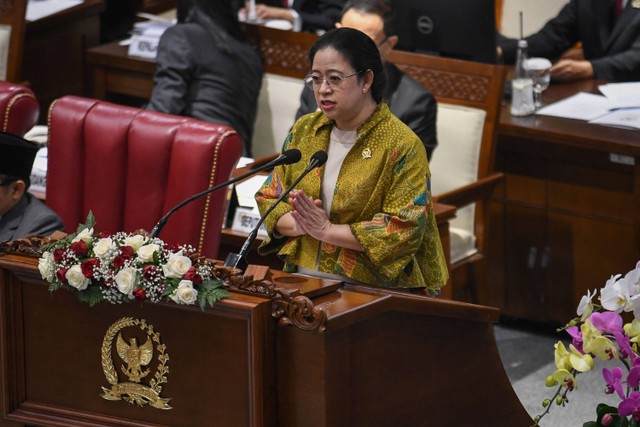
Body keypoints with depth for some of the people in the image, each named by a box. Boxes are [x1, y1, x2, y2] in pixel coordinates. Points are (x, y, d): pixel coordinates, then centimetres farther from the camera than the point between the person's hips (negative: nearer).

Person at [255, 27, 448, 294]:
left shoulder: (402, 146, -6)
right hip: (301, 280, 4)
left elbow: (403, 231, -12)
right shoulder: (303, 130, 13)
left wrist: (326, 230, -13)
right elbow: (270, 198, 13)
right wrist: (300, 225, -7)